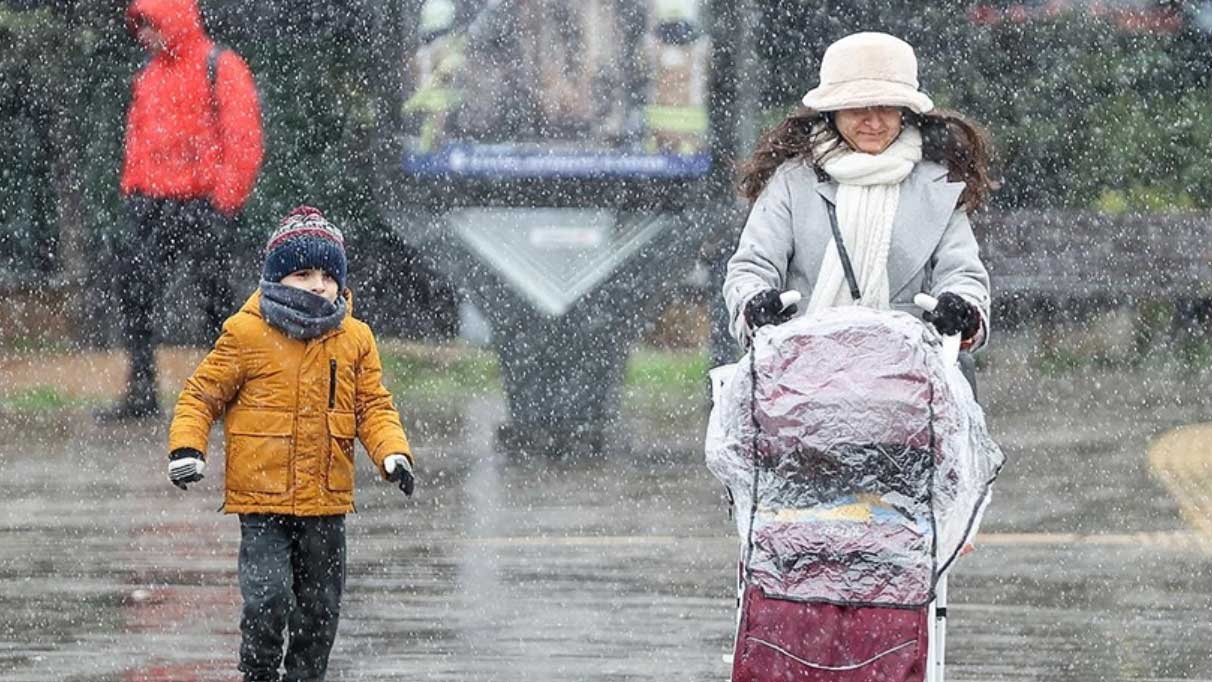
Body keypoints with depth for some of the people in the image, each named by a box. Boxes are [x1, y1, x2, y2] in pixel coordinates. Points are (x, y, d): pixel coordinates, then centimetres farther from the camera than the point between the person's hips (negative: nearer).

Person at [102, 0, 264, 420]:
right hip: (152, 203, 7)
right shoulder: (149, 75, 18)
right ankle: (141, 394, 0)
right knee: (134, 287, -3)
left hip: (204, 202, -7)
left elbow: (243, 137, -9)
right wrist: (132, 188, 14)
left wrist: (227, 195, -14)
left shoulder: (220, 68, -4)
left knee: (213, 293, -4)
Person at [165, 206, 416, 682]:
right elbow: (201, 395, 0)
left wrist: (393, 454, -8)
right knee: (268, 599, -15)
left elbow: (373, 407, 9)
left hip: (326, 501, 4)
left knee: (320, 607, 10)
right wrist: (186, 449, -14)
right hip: (262, 500, -4)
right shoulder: (246, 334, -6)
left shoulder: (354, 339, 5)